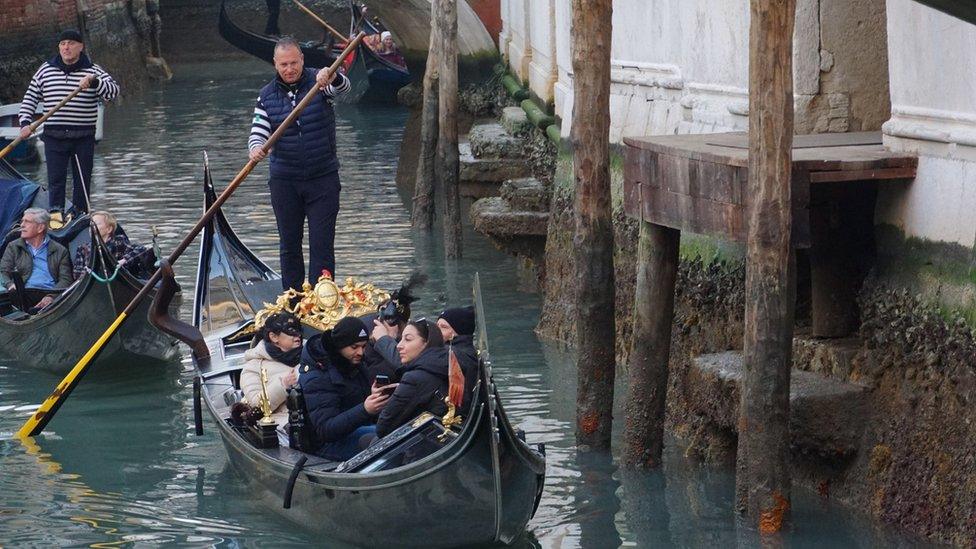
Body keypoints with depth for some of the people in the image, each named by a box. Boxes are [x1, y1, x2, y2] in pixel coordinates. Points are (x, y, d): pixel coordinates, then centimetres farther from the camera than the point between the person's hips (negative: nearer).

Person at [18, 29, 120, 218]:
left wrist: (93, 82, -28)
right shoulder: (46, 70, 8)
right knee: (56, 179, -6)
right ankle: (55, 212, -10)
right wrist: (25, 123, 1)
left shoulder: (94, 71, 3)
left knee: (82, 180, 5)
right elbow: (30, 98, 13)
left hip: (84, 137, 0)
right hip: (54, 136, 0)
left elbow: (114, 90, -12)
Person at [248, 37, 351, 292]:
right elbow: (258, 131, -1)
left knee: (322, 245, -5)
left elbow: (342, 86, -25)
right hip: (284, 182, 2)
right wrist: (255, 148, -26)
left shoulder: (317, 82, -4)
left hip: (323, 178, -2)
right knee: (289, 245, 10)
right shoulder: (267, 95, 2)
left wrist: (331, 77, -50)